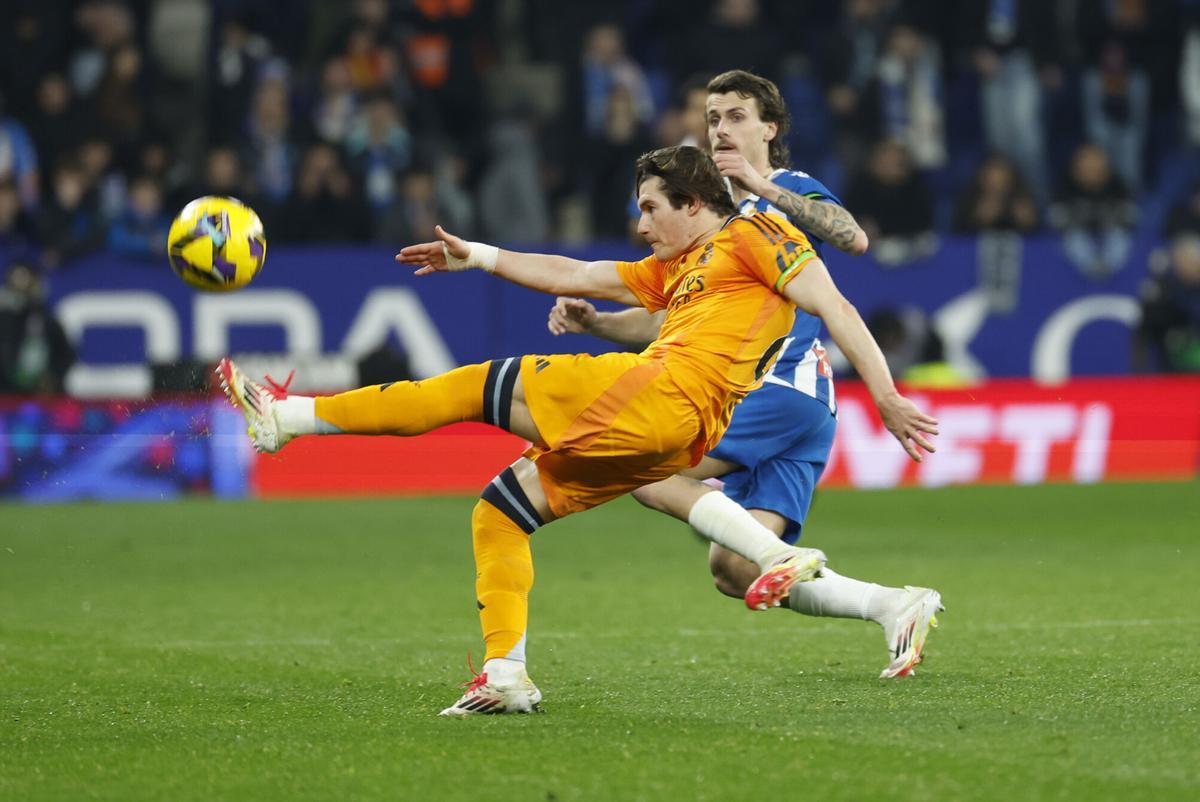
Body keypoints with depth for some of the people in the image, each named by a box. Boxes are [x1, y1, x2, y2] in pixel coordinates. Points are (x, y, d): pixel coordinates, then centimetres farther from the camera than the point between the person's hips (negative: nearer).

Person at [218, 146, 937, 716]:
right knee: (499, 508, 11)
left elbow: (836, 309, -2)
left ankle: (290, 416, 0)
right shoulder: (674, 268, 31)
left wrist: (885, 397, -10)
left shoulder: (755, 236, 6)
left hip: (662, 396, -9)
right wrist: (477, 257, 33)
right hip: (662, 441, 9)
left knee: (475, 387, -5)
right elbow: (574, 276, 35)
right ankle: (506, 675, 1)